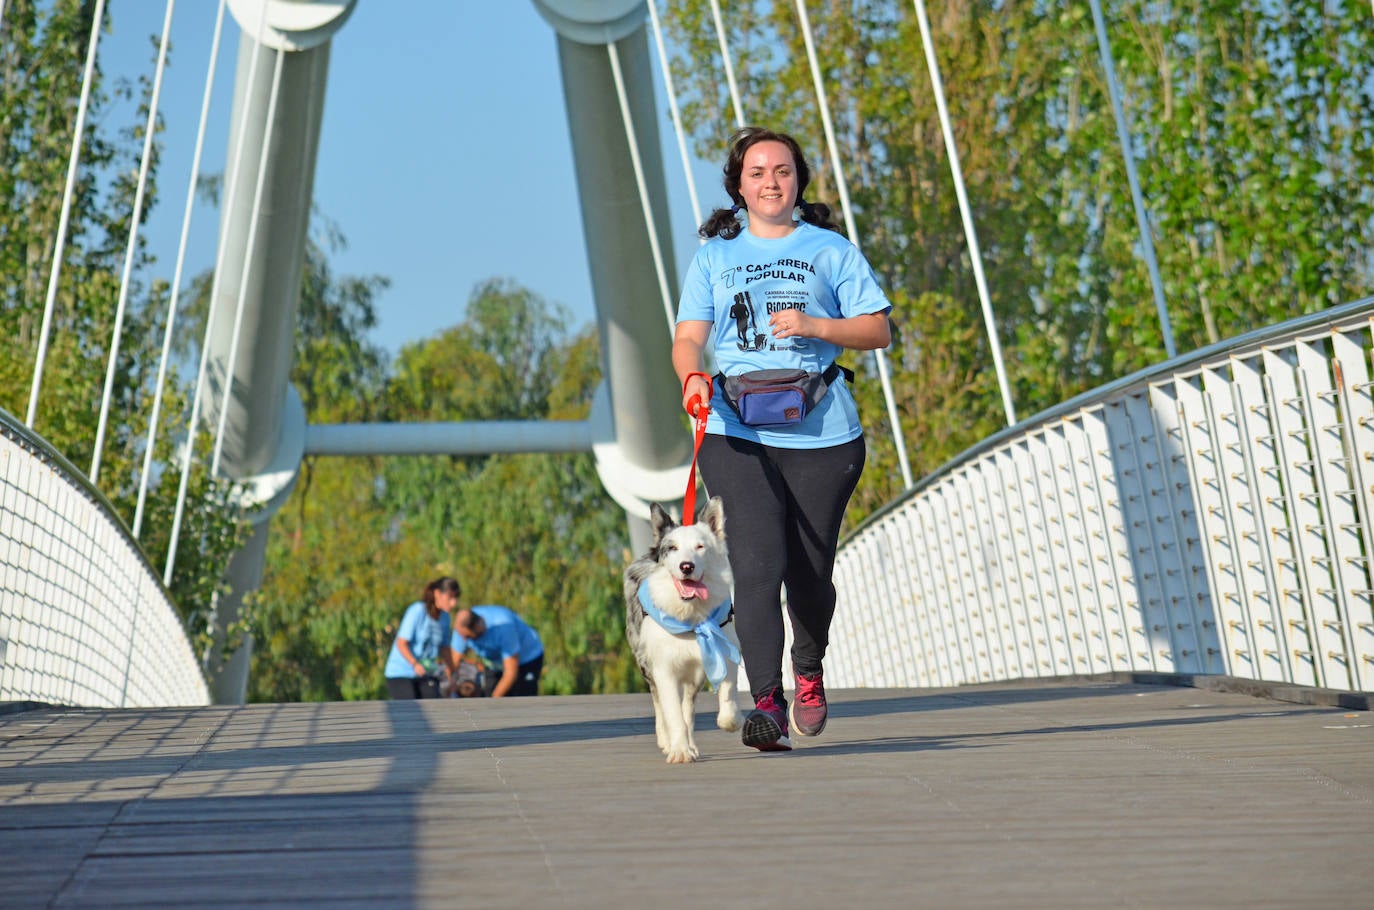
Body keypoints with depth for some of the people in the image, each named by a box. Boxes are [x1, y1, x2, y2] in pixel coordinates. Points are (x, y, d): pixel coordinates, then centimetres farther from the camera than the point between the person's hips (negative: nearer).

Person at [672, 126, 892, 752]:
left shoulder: (830, 250, 12)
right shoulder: (715, 255, 15)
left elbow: (878, 330, 7)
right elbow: (688, 337, 7)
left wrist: (814, 326, -9)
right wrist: (692, 378, -15)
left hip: (821, 432, 0)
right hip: (737, 433, 0)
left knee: (811, 569, 6)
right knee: (756, 564, -14)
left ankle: (808, 673, 33)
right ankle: (766, 700, -17)